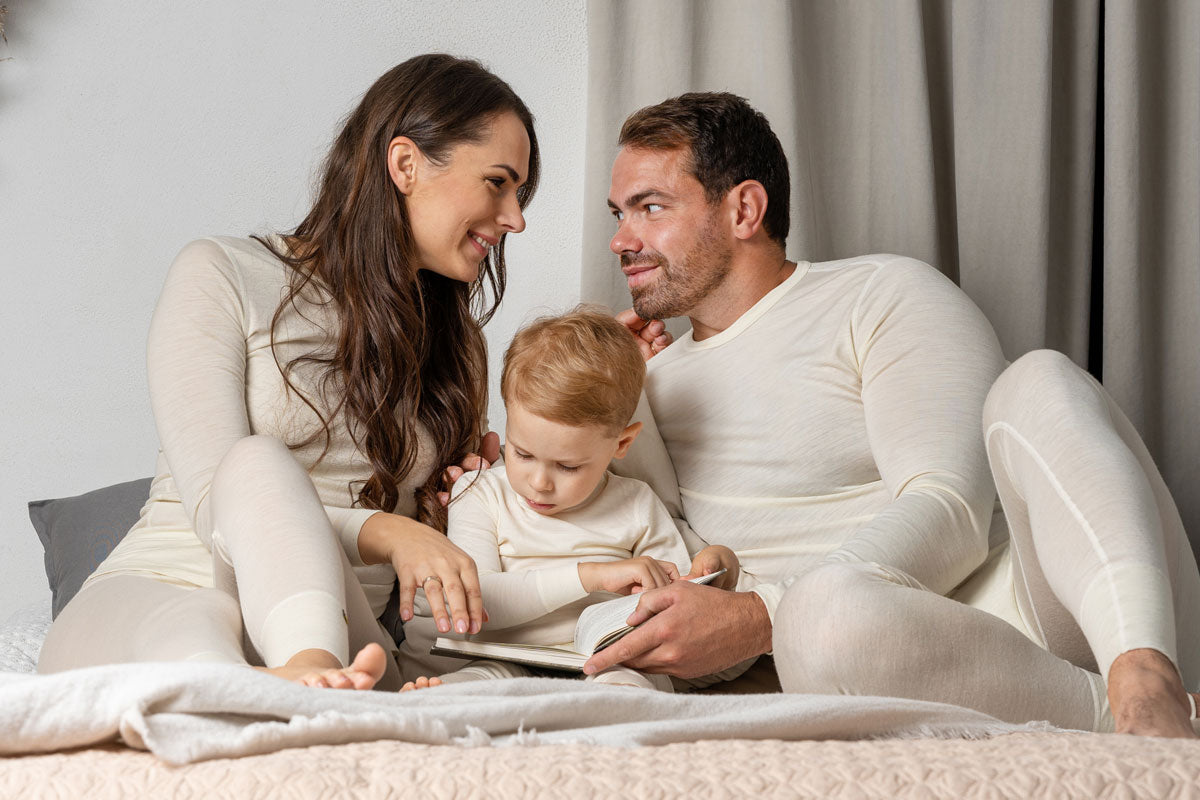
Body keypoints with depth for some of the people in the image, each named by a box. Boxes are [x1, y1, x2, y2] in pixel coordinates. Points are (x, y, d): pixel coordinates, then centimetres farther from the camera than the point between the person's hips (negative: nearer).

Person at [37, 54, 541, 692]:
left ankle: (312, 674, -60)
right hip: (159, 594, -2)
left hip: (339, 621, 3)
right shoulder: (224, 276, 2)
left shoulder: (451, 337, 21)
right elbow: (215, 506, -10)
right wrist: (387, 532, -25)